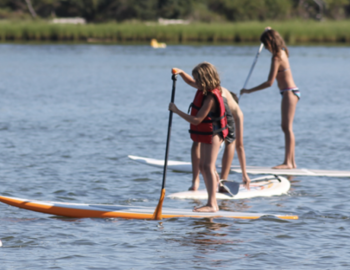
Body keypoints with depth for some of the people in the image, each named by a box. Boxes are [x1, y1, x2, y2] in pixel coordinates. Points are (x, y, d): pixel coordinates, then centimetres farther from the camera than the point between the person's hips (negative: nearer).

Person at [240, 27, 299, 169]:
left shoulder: (276, 58, -19)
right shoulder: (282, 52, 8)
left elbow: (269, 82, -22)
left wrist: (249, 90, -18)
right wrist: (269, 32, 26)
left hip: (289, 92, -10)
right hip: (290, 92, 10)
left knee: (287, 127, -12)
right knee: (286, 127, 13)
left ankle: (287, 162, -15)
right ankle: (292, 162, 15)